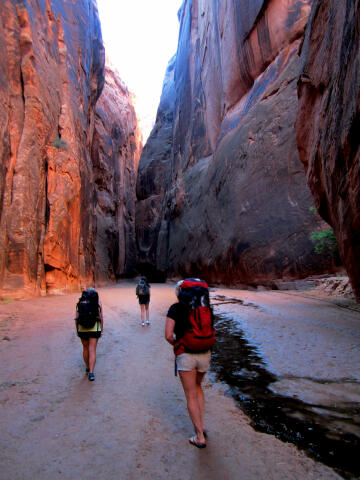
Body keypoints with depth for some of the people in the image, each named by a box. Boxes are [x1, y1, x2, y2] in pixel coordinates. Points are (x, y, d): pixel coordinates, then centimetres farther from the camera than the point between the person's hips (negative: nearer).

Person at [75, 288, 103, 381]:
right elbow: (101, 318, -2)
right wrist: (101, 330, 7)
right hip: (94, 329, -2)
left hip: (82, 329, 2)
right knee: (92, 351, 2)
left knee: (85, 348, 20)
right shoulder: (98, 301, 0)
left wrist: (77, 330, 12)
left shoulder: (80, 301, 5)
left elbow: (76, 318, 2)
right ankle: (91, 373, -6)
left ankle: (87, 368, 31)